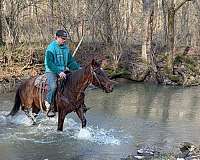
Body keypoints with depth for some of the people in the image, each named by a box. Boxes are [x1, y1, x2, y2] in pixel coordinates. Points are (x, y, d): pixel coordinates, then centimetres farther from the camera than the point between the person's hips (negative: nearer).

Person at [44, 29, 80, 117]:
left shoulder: (66, 48, 12)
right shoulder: (51, 48, -10)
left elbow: (71, 61, 17)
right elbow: (49, 63, -18)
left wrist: (78, 68, 0)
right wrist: (59, 72, -28)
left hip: (62, 71, 7)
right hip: (51, 71, -7)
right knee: (53, 86, -32)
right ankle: (49, 107, -26)